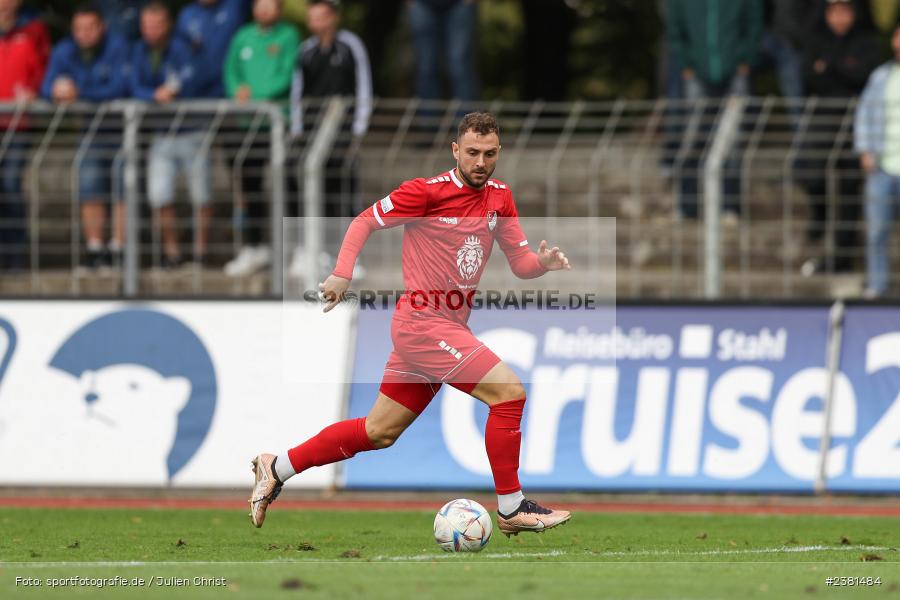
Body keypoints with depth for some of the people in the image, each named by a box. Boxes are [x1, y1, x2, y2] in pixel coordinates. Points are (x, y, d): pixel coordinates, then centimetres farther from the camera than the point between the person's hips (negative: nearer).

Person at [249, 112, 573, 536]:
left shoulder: (500, 197, 9)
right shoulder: (428, 192, -10)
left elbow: (520, 263, 10)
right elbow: (365, 221, -3)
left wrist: (543, 262, -12)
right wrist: (343, 273, -15)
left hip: (448, 328, 8)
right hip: (423, 323, -8)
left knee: (379, 431, 13)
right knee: (509, 391, -17)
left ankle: (277, 469, 24)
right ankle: (511, 509, -8)